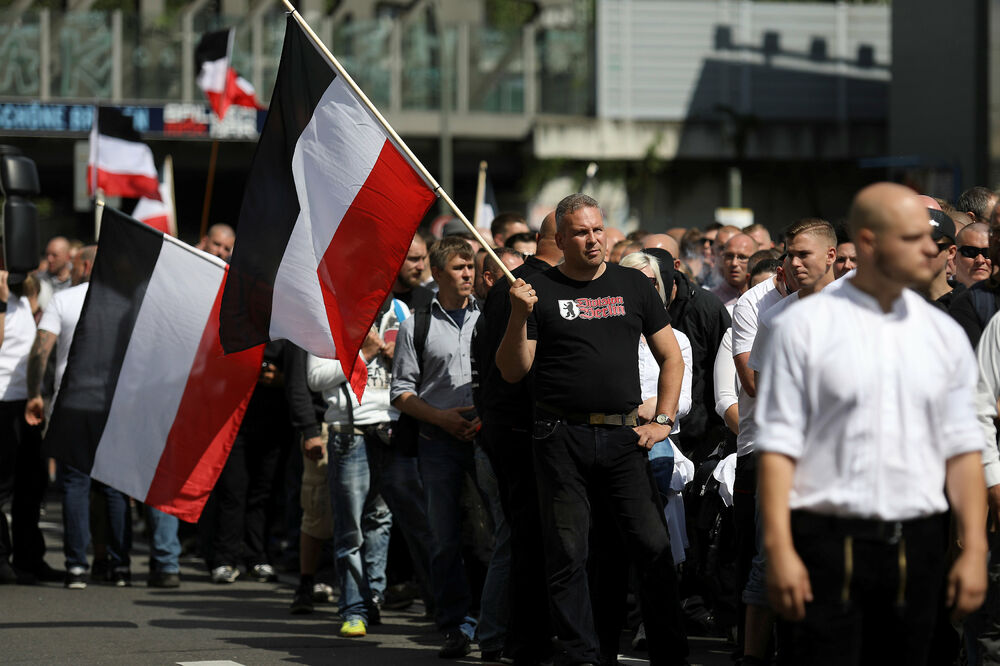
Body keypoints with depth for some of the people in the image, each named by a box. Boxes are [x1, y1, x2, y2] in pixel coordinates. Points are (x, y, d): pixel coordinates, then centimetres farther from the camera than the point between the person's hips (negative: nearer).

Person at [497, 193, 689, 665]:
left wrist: (663, 421, 7)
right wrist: (519, 316, -14)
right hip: (561, 437, -2)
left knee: (653, 546, -3)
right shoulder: (539, 290, 3)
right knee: (567, 555, -1)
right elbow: (513, 371, 1)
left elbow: (671, 357, 17)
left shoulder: (632, 285, 12)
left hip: (623, 436, 2)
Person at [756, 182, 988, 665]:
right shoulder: (804, 326, -1)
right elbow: (778, 444, -5)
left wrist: (974, 549, 2)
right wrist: (779, 548, -13)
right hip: (829, 541, -4)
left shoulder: (942, 333, 11)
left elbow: (963, 448, 9)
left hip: (916, 547, 4)